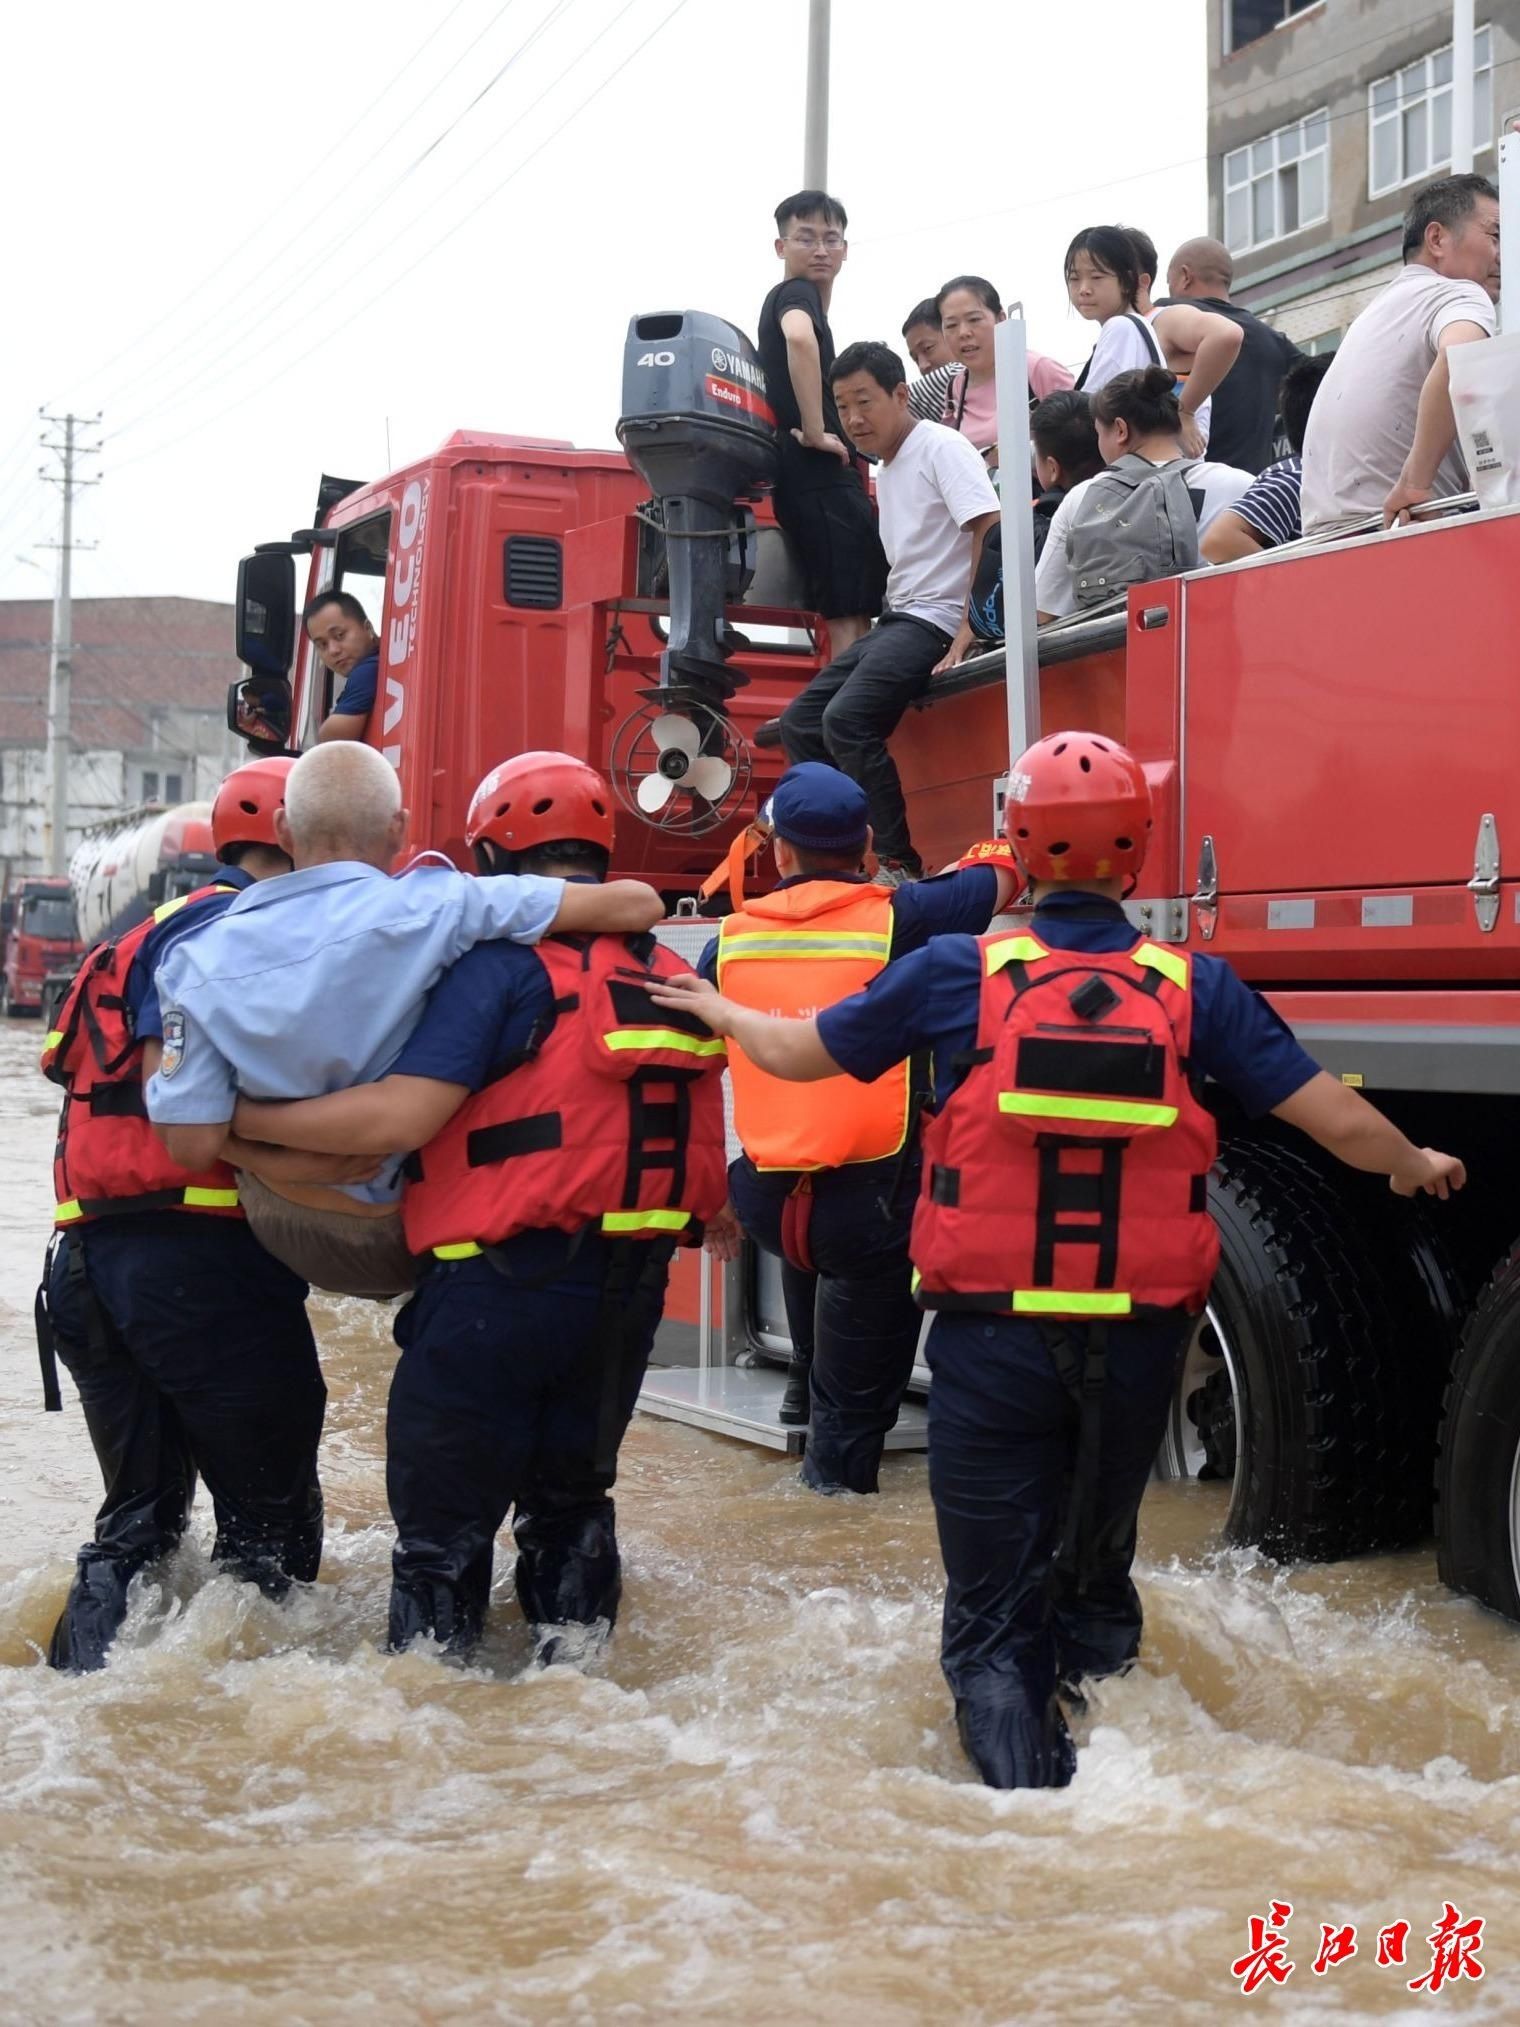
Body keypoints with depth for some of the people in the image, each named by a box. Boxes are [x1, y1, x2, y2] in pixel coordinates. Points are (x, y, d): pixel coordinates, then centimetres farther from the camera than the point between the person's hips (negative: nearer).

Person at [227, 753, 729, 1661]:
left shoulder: (502, 961, -12)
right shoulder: (669, 973, 9)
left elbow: (400, 1116, -19)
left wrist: (237, 1113, -10)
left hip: (503, 1285, -7)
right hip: (632, 1289, 7)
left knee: (445, 1521, 6)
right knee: (570, 1496, 24)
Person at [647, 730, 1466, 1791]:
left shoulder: (957, 974, -6)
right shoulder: (1195, 989, -4)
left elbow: (793, 1051, 6)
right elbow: (1340, 1121, -1)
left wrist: (715, 1008, 28)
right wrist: (1416, 1167, 22)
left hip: (992, 1338, -2)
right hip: (1136, 1343, 2)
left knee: (997, 1606, 7)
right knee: (1096, 1574, 25)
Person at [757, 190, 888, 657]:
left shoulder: (783, 299, 25)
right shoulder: (797, 293, -5)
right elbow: (800, 338, -29)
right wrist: (815, 432, -26)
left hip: (813, 478, 10)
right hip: (820, 476, -10)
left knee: (849, 617, 9)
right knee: (851, 614, -15)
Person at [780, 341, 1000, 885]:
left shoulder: (942, 448, -8)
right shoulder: (886, 469, 18)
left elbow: (991, 532, -18)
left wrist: (969, 630, -22)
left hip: (934, 620, -10)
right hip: (896, 618, 10)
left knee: (846, 719, -26)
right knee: (799, 723, 5)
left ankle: (900, 864, -18)